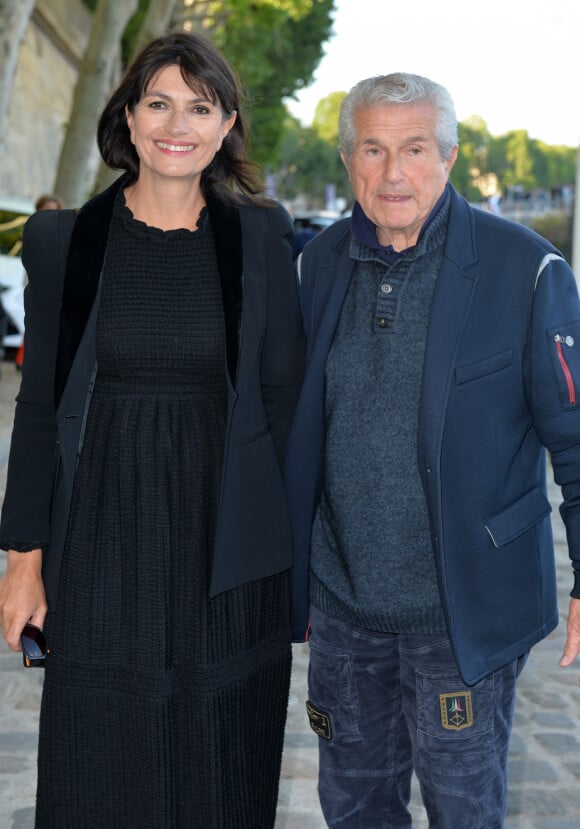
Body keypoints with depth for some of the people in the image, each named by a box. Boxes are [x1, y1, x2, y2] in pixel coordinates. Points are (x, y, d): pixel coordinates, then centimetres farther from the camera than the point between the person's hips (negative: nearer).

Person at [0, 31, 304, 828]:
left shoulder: (261, 236, 1)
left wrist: (304, 552, 1)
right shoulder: (66, 239, 2)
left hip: (226, 547, 0)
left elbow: (286, 396, 3)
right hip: (103, 541, 1)